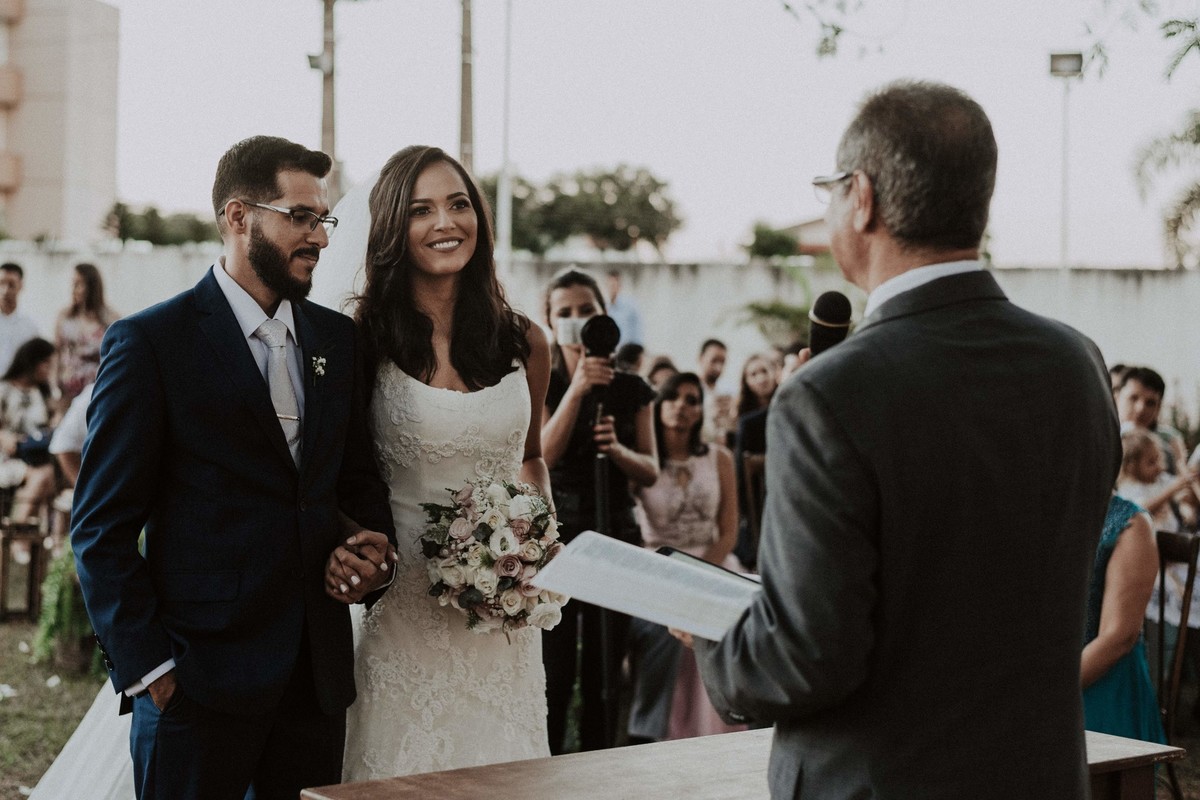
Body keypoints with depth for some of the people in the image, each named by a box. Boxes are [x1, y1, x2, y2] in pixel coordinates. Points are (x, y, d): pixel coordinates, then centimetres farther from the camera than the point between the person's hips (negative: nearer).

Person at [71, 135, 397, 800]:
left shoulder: (337, 338, 11)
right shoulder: (149, 342, -6)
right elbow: (102, 527, -7)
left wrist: (373, 548, -1)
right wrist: (147, 665, -11)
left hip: (318, 676, 5)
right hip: (197, 681, -5)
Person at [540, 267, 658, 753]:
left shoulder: (631, 390, 9)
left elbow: (651, 472, 6)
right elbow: (542, 457, -13)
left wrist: (618, 450, -16)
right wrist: (578, 388, -22)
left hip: (616, 537, 3)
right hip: (554, 537, -2)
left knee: (605, 676, 6)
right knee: (554, 674, -6)